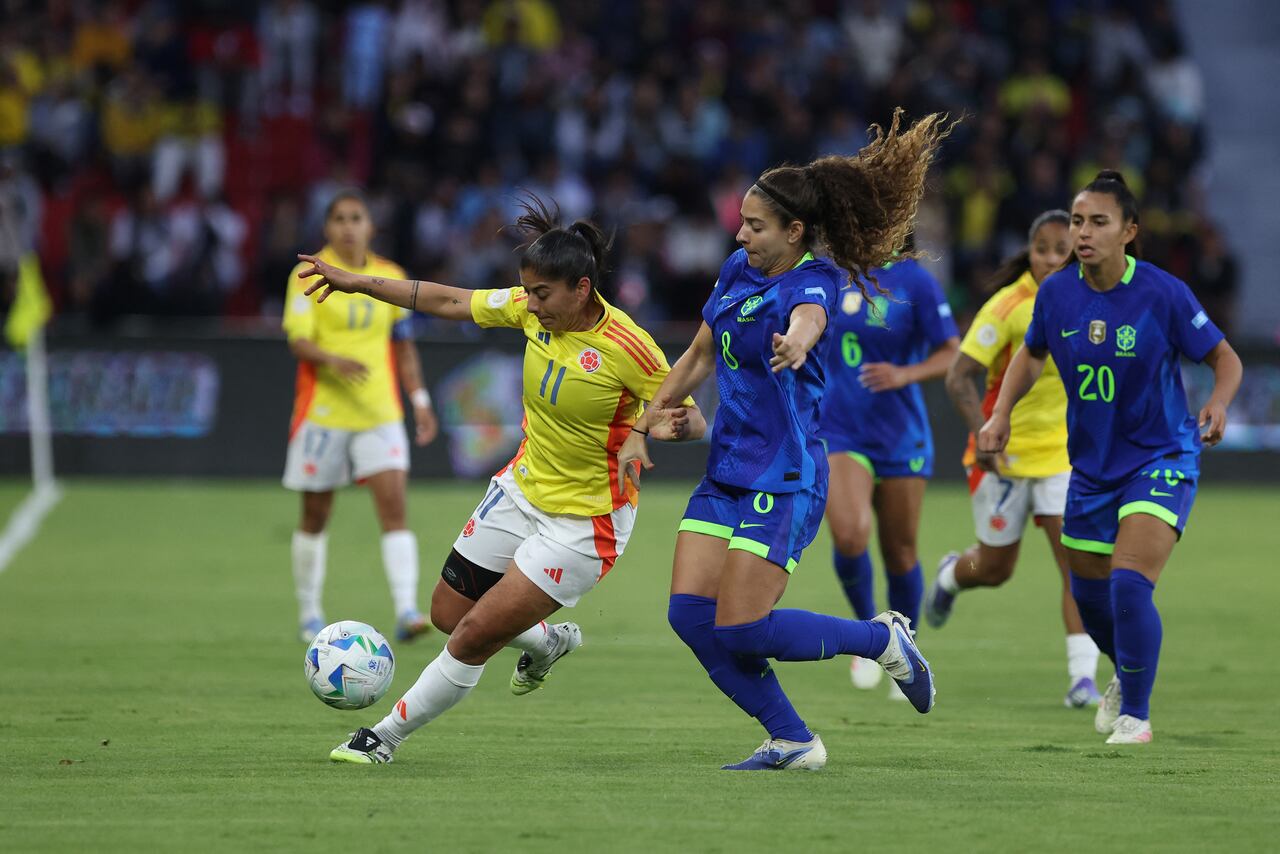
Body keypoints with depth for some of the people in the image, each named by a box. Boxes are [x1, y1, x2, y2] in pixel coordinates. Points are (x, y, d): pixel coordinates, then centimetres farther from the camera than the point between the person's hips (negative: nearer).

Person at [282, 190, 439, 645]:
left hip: (380, 414, 2)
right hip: (322, 413, -2)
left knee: (394, 505, -13)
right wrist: (334, 361, -32)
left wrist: (419, 399, 7)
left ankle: (406, 611, -20)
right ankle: (309, 614, 23)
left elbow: (403, 346, 15)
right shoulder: (308, 276, -4)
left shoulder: (390, 277, 8)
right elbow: (298, 341, -13)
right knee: (315, 517, 7)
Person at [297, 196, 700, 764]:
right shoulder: (532, 310, -8)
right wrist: (354, 283, 3)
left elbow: (692, 419, -15)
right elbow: (449, 302, 3)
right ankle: (549, 641, 44)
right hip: (521, 490, 7)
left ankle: (386, 737, 9)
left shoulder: (628, 349, -25)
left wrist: (671, 426, -39)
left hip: (584, 521, -7)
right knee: (447, 615, 16)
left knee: (473, 637, -9)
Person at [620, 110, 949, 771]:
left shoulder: (811, 283, -14)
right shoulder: (738, 270, 8)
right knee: (690, 614, -4)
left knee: (739, 629, -12)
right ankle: (792, 742, 6)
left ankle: (881, 639, 9)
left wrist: (795, 343, -63)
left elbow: (807, 318, -40)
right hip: (727, 472, 8)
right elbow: (699, 358, 20)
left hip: (784, 479, -8)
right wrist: (641, 428, 16)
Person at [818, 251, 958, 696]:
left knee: (900, 550, 8)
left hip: (900, 437, -1)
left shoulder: (915, 282, -8)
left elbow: (952, 354, -8)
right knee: (849, 535, -21)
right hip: (840, 433, 1)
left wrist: (905, 375, -25)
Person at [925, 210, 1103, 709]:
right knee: (995, 570, 11)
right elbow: (959, 378, -19)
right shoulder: (1008, 307, -18)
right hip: (1005, 453, -3)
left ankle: (1082, 677, -13)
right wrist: (984, 436, -30)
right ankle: (952, 574, 47)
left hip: (1065, 454, 3)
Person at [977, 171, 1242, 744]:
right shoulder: (1055, 293, -6)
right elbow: (1032, 353, 15)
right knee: (1090, 596, 14)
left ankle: (1135, 714, -1)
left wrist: (1218, 404, -27)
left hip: (1160, 460, -5)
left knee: (1130, 584, -20)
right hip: (1092, 464, 5)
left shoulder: (1163, 294, -17)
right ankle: (1127, 675, 48)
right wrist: (1001, 413, 1)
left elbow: (1225, 359, -7)